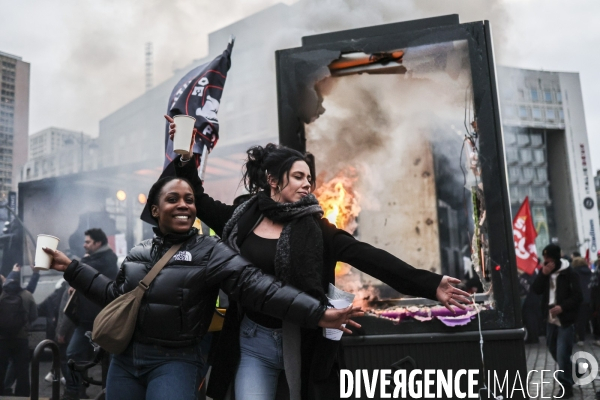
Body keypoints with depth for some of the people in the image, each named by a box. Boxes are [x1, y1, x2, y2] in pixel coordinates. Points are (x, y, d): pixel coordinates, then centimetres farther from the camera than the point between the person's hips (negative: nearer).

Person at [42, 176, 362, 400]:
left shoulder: (209, 252, -10)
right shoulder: (138, 254, 8)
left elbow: (254, 285, -21)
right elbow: (115, 295, 18)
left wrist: (316, 314, -32)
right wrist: (71, 268, 16)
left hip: (174, 362, -5)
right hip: (125, 358, 5)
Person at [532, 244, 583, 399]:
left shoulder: (569, 273, -11)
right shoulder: (545, 271, 7)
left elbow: (577, 296, -13)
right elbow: (536, 289, -3)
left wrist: (562, 307, -24)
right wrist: (543, 275, -16)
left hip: (565, 320, -7)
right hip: (551, 319, 7)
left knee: (562, 354, -8)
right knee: (553, 349, 18)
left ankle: (566, 386, 6)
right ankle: (568, 376, 40)